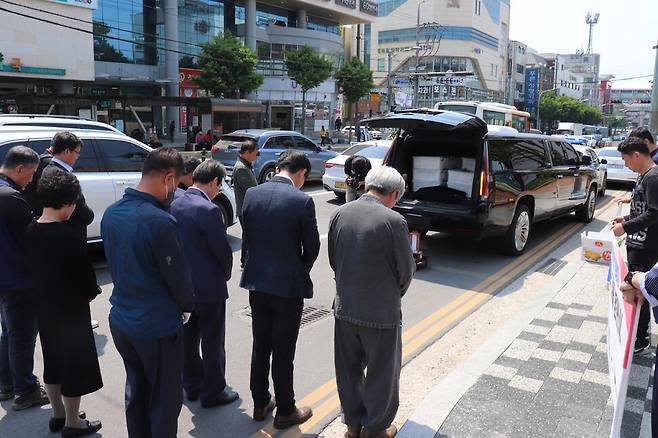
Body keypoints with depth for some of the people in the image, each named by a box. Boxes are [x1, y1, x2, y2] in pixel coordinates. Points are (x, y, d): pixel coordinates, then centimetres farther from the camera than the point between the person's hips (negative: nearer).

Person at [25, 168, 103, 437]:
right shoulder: (69, 238, -25)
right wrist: (93, 292, 2)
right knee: (75, 364, 8)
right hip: (71, 310, -8)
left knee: (53, 361, 21)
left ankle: (58, 414, 36)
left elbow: (35, 268, 7)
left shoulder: (30, 232, -2)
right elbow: (86, 278, -18)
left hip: (44, 308, 8)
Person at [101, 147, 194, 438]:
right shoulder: (159, 221, -26)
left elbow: (114, 262, 9)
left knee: (136, 390, 23)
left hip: (121, 320, 8)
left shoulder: (111, 213, -1)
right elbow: (178, 275, -17)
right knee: (165, 400, 11)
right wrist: (188, 305, 2)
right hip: (158, 326, -7)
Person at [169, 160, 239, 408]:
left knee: (188, 338, 20)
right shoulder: (208, 210, -23)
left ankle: (192, 386, 36)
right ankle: (212, 392, 23)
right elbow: (223, 250, -17)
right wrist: (226, 274, 2)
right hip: (209, 287, -7)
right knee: (212, 342, 8)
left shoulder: (175, 205, 0)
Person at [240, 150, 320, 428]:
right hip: (288, 285, -5)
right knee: (283, 352, 7)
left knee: (260, 346, 18)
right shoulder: (302, 201, -16)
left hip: (256, 281, 5)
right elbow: (312, 247, -8)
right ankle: (285, 412, 23)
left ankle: (260, 403, 33)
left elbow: (247, 235, 6)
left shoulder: (252, 194, -2)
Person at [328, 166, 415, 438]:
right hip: (381, 311, -5)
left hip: (344, 307, 5)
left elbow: (333, 260, 5)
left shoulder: (339, 214, -4)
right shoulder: (393, 221, -19)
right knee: (382, 373, 15)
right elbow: (406, 270, -10)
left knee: (348, 370, 20)